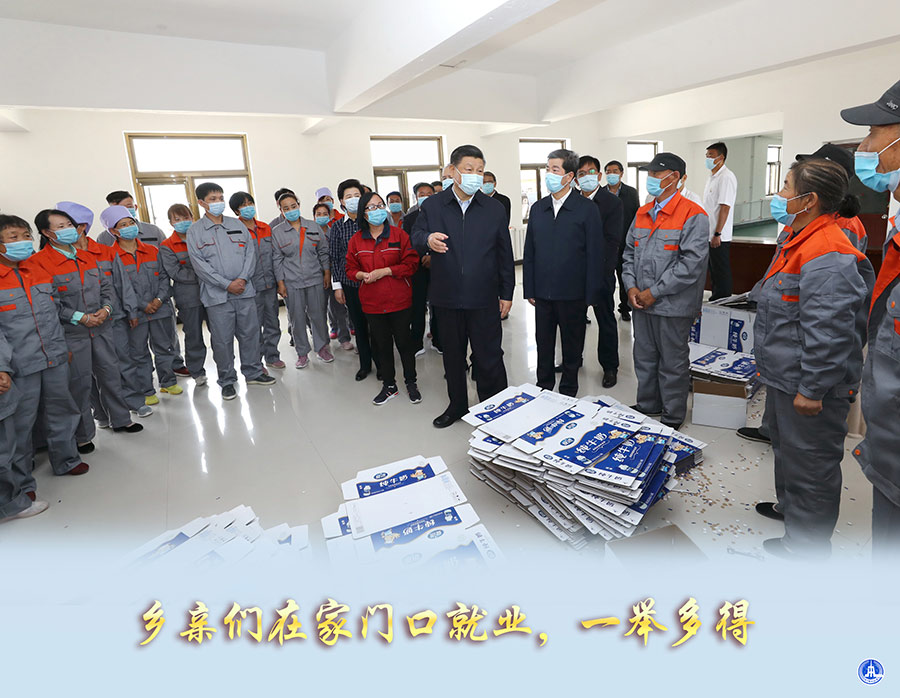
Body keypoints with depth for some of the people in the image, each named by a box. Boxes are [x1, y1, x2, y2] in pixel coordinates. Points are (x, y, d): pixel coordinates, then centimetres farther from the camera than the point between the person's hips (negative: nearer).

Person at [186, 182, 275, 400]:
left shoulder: (238, 225, 11)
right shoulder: (195, 231, 1)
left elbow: (250, 252, 7)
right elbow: (199, 264, -6)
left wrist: (242, 278, -8)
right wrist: (227, 284, -13)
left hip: (244, 290, 3)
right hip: (217, 294, -3)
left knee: (250, 332, 9)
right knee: (222, 339, 2)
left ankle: (253, 372, 25)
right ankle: (227, 381, 15)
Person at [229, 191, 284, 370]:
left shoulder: (266, 228, 10)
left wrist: (277, 279, 13)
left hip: (269, 283, 5)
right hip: (251, 286, -5)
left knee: (272, 322, 12)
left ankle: (272, 356, 26)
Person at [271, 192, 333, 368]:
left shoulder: (314, 227, 5)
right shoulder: (277, 232, 1)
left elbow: (323, 252, 10)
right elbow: (277, 259, 1)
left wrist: (327, 273, 5)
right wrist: (280, 282, -3)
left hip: (315, 279, 1)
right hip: (291, 282, -1)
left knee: (318, 314, 6)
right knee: (297, 318, 4)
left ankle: (322, 347, 23)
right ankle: (302, 353, 17)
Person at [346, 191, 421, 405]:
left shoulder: (398, 234, -2)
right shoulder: (356, 240, 5)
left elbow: (411, 263, -6)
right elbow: (351, 268, 10)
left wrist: (384, 271, -16)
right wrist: (363, 275, -12)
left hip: (399, 300, -2)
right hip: (372, 303, 2)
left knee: (404, 341, 6)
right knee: (382, 345, 10)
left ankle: (411, 383, 24)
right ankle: (389, 386, 25)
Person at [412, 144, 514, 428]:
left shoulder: (494, 208, 5)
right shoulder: (432, 206, 3)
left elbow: (505, 253, 6)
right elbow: (415, 236, 2)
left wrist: (507, 293, 5)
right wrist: (428, 239, -23)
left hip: (484, 298, -1)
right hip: (447, 298, 1)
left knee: (489, 357, 4)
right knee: (452, 355, 15)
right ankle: (457, 405, 33)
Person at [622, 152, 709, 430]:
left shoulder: (693, 216, -12)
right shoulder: (642, 213, 10)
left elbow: (691, 263, -19)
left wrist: (654, 292, -17)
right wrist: (631, 286, -2)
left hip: (673, 305, -6)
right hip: (642, 302, 7)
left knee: (673, 362, 7)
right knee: (644, 358, 18)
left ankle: (673, 417, 24)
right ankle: (647, 405, 37)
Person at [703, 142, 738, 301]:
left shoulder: (726, 177, -14)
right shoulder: (712, 177, 15)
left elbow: (725, 207, -20)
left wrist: (717, 234, -22)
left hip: (719, 237, -9)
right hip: (709, 234, 9)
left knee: (721, 273, -2)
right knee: (713, 271, 16)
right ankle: (714, 300, 26)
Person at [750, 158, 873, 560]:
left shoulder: (826, 256, -25)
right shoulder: (801, 242, 11)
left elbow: (828, 334, -28)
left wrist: (812, 389, -24)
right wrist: (771, 366, 25)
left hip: (809, 389, -11)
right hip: (783, 378, 11)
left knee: (808, 465, 4)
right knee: (786, 448, 27)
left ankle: (806, 546, 21)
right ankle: (789, 508, 48)